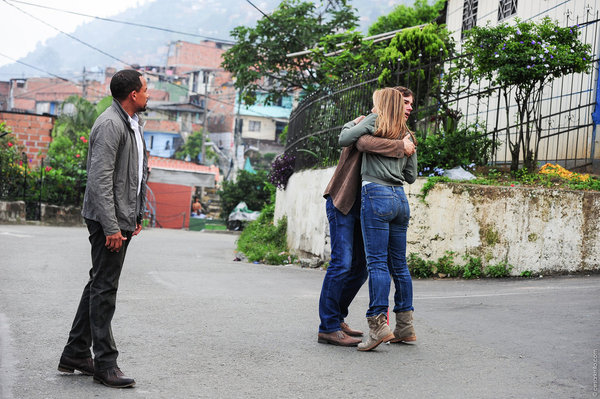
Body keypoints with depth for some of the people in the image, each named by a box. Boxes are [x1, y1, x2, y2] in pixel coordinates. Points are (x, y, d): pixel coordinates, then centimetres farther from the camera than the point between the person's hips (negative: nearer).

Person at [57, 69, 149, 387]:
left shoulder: (132, 124, 17)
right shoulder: (110, 124, -15)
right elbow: (100, 179, -22)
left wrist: (136, 216, 21)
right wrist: (111, 226, -25)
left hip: (123, 219, 10)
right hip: (108, 220, -10)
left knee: (99, 285, 14)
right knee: (104, 289, -5)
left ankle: (75, 354, 23)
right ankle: (105, 364, 0)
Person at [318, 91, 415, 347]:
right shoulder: (363, 123, -7)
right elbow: (364, 143, -32)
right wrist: (400, 146, -27)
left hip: (362, 206, 9)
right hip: (341, 202, -9)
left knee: (360, 267, 8)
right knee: (342, 263, -13)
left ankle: (336, 318, 20)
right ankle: (328, 328, -10)